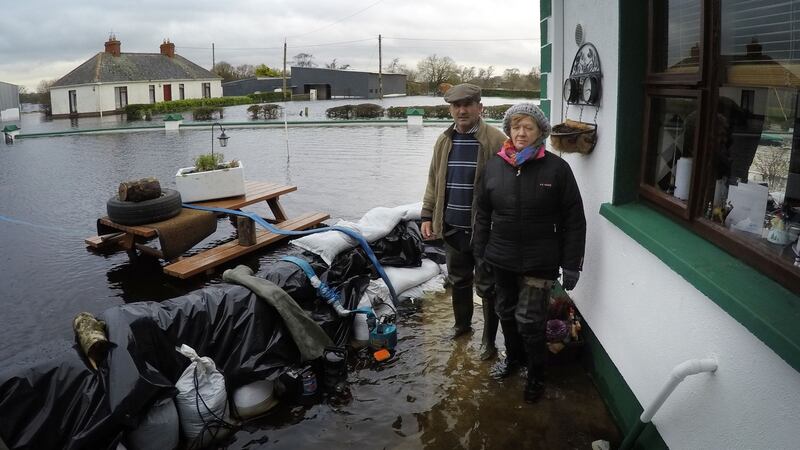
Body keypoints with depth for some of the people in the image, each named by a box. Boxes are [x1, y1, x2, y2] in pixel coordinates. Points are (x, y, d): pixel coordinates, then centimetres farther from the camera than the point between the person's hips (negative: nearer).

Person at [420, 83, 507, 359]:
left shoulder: (496, 140, -11)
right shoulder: (444, 141, 7)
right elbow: (433, 182, 12)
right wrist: (427, 216, 7)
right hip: (452, 228, 6)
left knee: (487, 287, 7)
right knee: (459, 281, 21)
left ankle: (489, 340, 22)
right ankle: (462, 324, 42)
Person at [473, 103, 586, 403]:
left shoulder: (556, 168, -9)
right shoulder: (494, 165, 1)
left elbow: (574, 220, -7)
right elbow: (483, 213, 9)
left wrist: (571, 265, -8)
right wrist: (479, 253, 9)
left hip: (539, 262, -4)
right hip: (501, 258, 4)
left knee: (529, 320, 0)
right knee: (506, 312, 18)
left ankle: (537, 374, 23)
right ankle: (514, 357, 43)